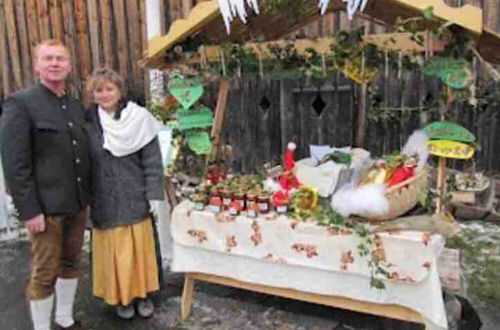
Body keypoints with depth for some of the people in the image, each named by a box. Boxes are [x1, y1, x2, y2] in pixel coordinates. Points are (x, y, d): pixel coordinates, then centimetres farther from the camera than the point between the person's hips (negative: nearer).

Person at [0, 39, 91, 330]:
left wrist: (87, 196, 10)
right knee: (45, 274, 5)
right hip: (46, 208, -6)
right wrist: (29, 210, -16)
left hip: (78, 204, 6)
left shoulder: (77, 106, 10)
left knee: (70, 264, 17)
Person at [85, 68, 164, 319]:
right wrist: (85, 198, 0)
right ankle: (121, 296, 28)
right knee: (113, 251, 10)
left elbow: (152, 161, -5)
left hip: (134, 199, -1)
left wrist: (153, 195, -9)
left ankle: (142, 294, 28)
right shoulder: (88, 121, -2)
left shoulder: (138, 119, -6)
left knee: (138, 248, 10)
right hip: (104, 201, 1)